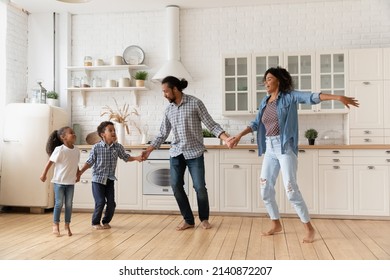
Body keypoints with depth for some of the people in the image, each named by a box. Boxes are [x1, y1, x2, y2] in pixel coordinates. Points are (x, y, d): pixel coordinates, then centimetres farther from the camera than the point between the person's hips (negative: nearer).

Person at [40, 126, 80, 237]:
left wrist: (78, 175, 16)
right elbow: (50, 162, -11)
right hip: (59, 181, -5)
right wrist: (44, 174, -8)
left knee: (69, 204, 9)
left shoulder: (76, 150, -1)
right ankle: (55, 225, 17)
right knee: (59, 203, 2)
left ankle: (67, 225, 21)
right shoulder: (59, 150, -17)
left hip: (70, 182, 5)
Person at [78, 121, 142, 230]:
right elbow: (90, 162, -4)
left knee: (111, 203, 2)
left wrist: (136, 158, -9)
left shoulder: (118, 147, -1)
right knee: (100, 202, -7)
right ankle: (95, 222, 15)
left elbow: (126, 157, 6)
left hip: (110, 180, 4)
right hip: (98, 179, -3)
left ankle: (106, 221, 25)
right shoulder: (96, 147, -10)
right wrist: (81, 171, -10)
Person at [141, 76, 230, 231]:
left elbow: (211, 125, -8)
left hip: (194, 152, -4)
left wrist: (226, 138, -22)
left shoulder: (195, 103, -7)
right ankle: (188, 219, 14)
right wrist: (148, 150, 8)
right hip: (176, 153, 5)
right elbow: (162, 133, 13)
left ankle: (204, 219, 19)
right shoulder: (168, 109, 8)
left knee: (200, 187, -4)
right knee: (176, 186, -2)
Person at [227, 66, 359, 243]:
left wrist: (338, 97, -30)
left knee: (291, 189, -10)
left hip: (285, 147, -7)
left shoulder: (289, 96, -5)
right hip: (269, 149, 7)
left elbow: (311, 97, -18)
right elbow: (256, 123, 19)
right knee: (265, 189, 8)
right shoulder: (265, 101, 13)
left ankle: (309, 228, 4)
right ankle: (276, 224, 25)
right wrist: (239, 136, 15)